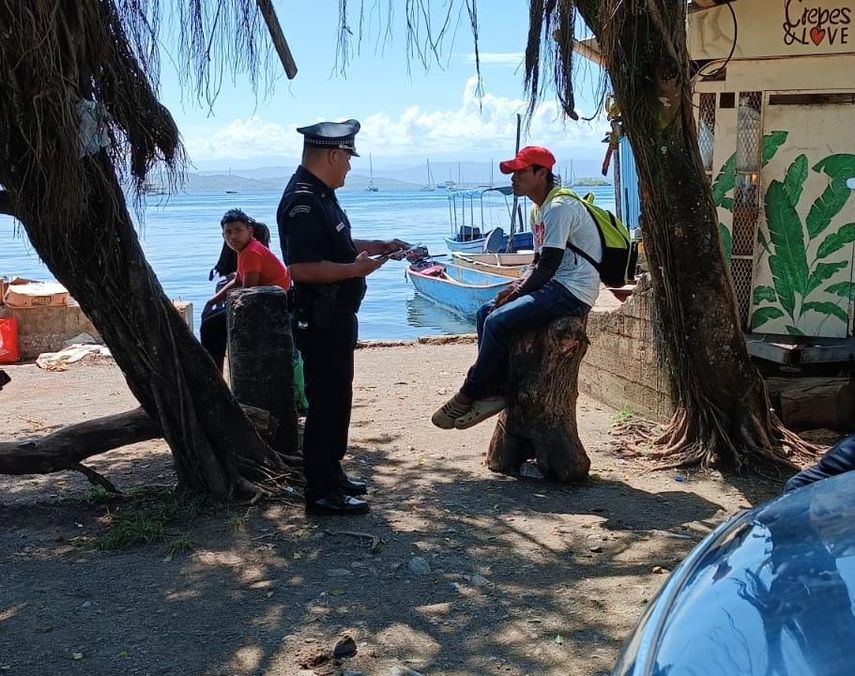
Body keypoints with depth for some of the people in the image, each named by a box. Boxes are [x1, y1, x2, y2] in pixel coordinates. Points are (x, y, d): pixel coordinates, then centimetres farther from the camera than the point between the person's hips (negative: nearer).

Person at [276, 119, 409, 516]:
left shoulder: (321, 195, 13)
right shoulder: (302, 201, -20)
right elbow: (300, 267, -29)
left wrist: (374, 247, 15)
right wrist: (356, 267, -23)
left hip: (335, 317, 11)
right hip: (320, 322, -11)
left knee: (336, 399, 18)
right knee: (326, 403, -3)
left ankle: (331, 476, 31)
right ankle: (322, 494, 6)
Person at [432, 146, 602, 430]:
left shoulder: (559, 207, -16)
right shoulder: (539, 210, 17)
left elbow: (548, 266, -19)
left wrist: (516, 292, -10)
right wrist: (517, 286, 3)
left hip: (572, 292, -10)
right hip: (555, 286, 10)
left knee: (498, 321, -21)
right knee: (486, 313, 5)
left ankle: (470, 394, -7)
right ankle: (493, 391, 1)